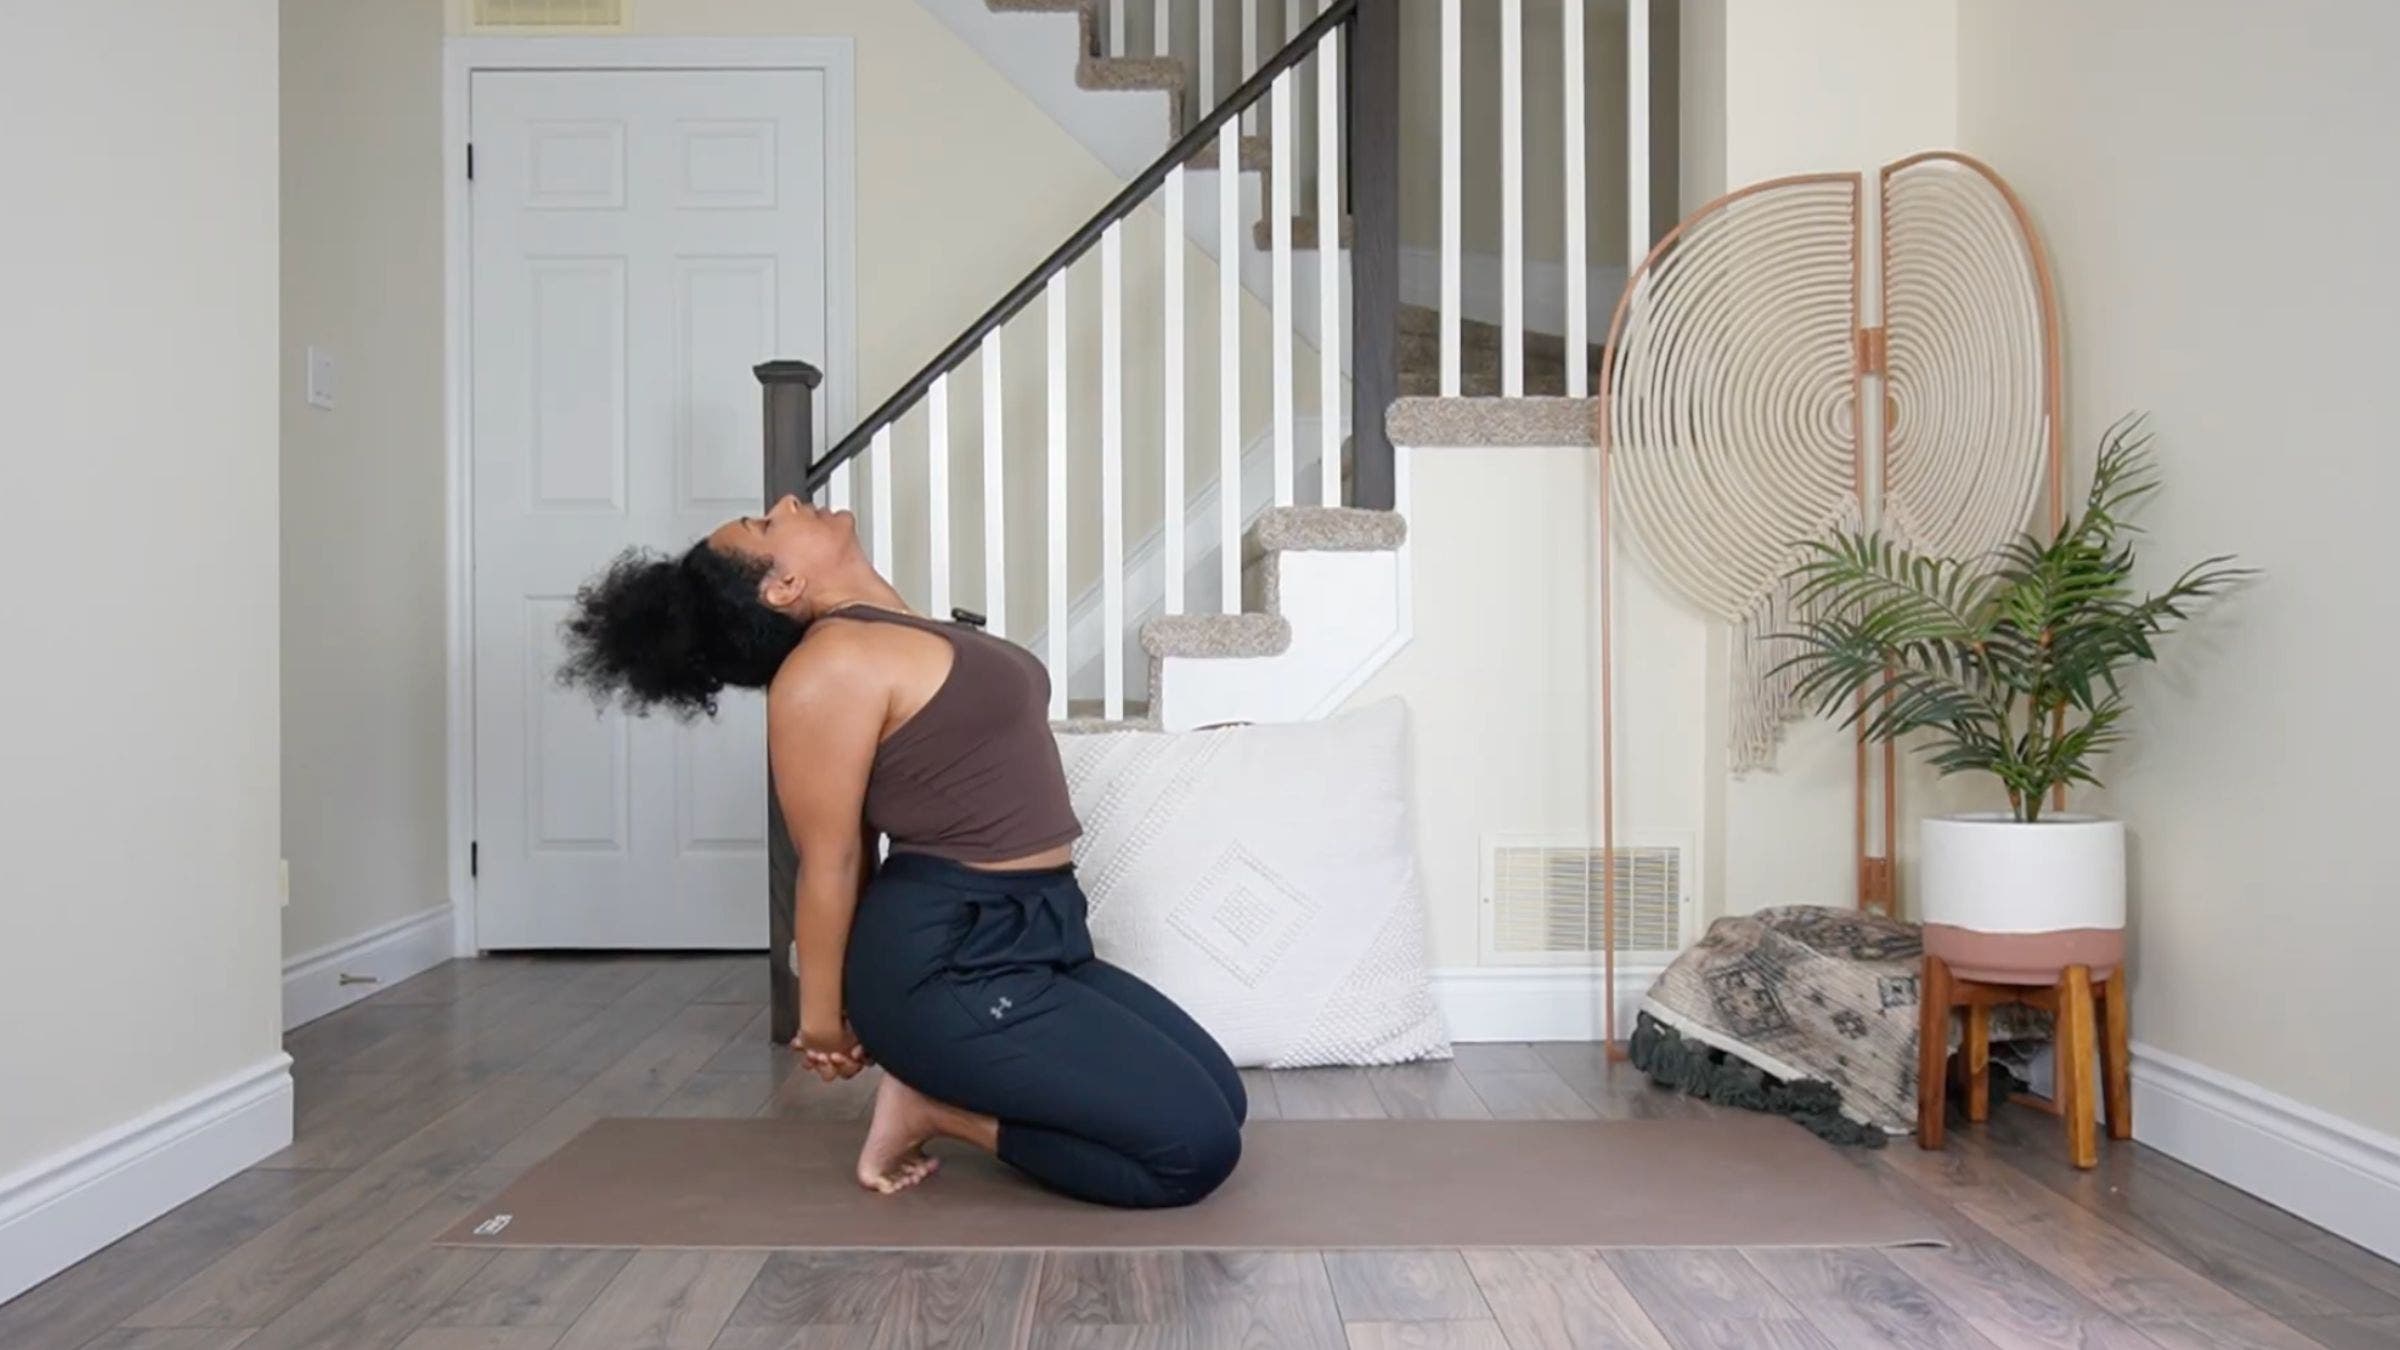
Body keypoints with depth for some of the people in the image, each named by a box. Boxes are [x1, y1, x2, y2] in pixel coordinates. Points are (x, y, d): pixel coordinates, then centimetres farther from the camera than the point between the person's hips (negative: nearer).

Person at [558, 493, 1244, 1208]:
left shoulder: (894, 637, 12)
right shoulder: (830, 665, -17)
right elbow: (830, 862, -11)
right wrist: (824, 1020, -3)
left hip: (1028, 940, 9)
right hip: (951, 964, -9)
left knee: (1219, 1099, 13)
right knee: (1197, 1143, -9)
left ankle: (944, 1081, 12)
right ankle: (939, 1108, 0)